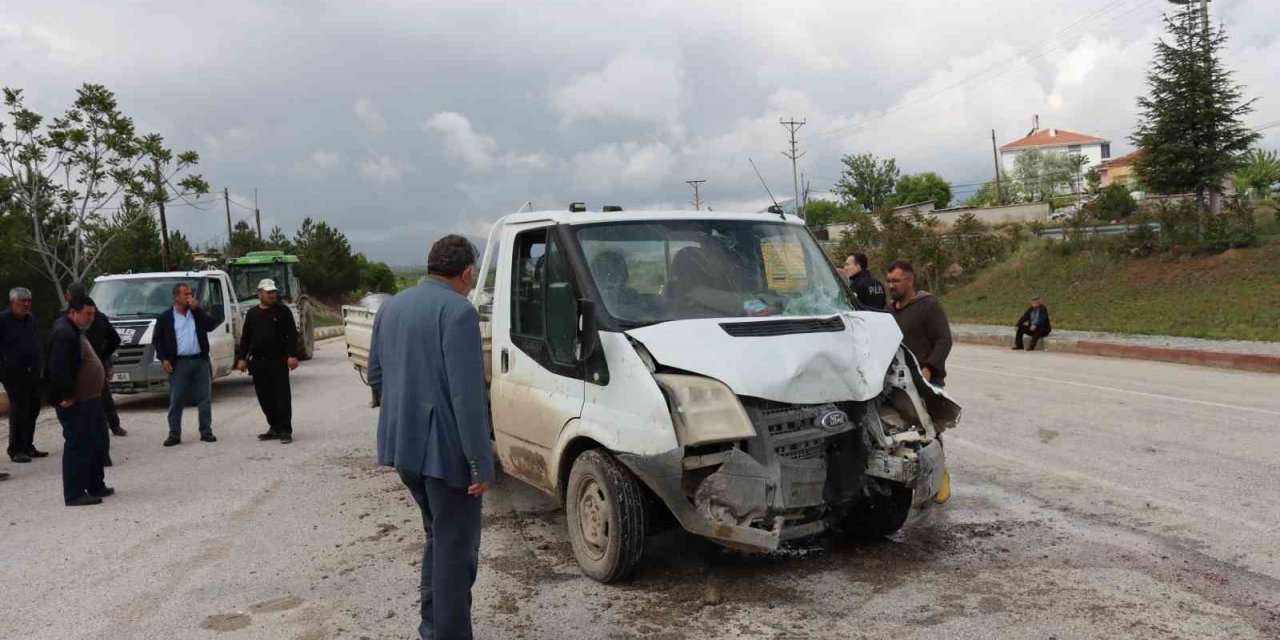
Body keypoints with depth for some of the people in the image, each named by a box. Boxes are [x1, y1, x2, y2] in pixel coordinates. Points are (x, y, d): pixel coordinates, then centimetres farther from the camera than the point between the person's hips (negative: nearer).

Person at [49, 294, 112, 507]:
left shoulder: (75, 331, 17)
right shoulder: (63, 333, -18)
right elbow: (59, 369, -24)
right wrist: (67, 396, -22)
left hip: (89, 399, 11)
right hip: (75, 403, -11)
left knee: (97, 443, 16)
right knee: (78, 445, -5)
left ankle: (95, 486, 26)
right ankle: (74, 494, 1)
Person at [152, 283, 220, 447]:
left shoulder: (198, 313, 10)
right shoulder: (165, 318, 4)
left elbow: (211, 326, -6)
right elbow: (157, 340, 5)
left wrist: (196, 309, -9)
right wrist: (163, 359, -6)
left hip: (200, 361, 2)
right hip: (179, 363, -2)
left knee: (204, 398, 4)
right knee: (176, 400, 1)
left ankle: (206, 432, 10)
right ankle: (174, 434, 8)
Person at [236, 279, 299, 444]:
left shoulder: (283, 311, 2)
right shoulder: (252, 313, 14)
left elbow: (292, 335, -3)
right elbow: (245, 337, 16)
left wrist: (292, 355, -13)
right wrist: (242, 357, 9)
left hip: (278, 361, -4)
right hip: (258, 362, 5)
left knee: (282, 397, -6)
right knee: (265, 398, 7)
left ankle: (285, 430, -3)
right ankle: (274, 427, 17)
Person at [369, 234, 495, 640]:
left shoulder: (390, 307, 10)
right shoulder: (458, 311, -16)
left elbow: (375, 376, 17)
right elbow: (467, 395, -22)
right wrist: (481, 462, -19)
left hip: (401, 444, 8)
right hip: (445, 448, -8)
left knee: (438, 536, 24)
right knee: (456, 547, 4)